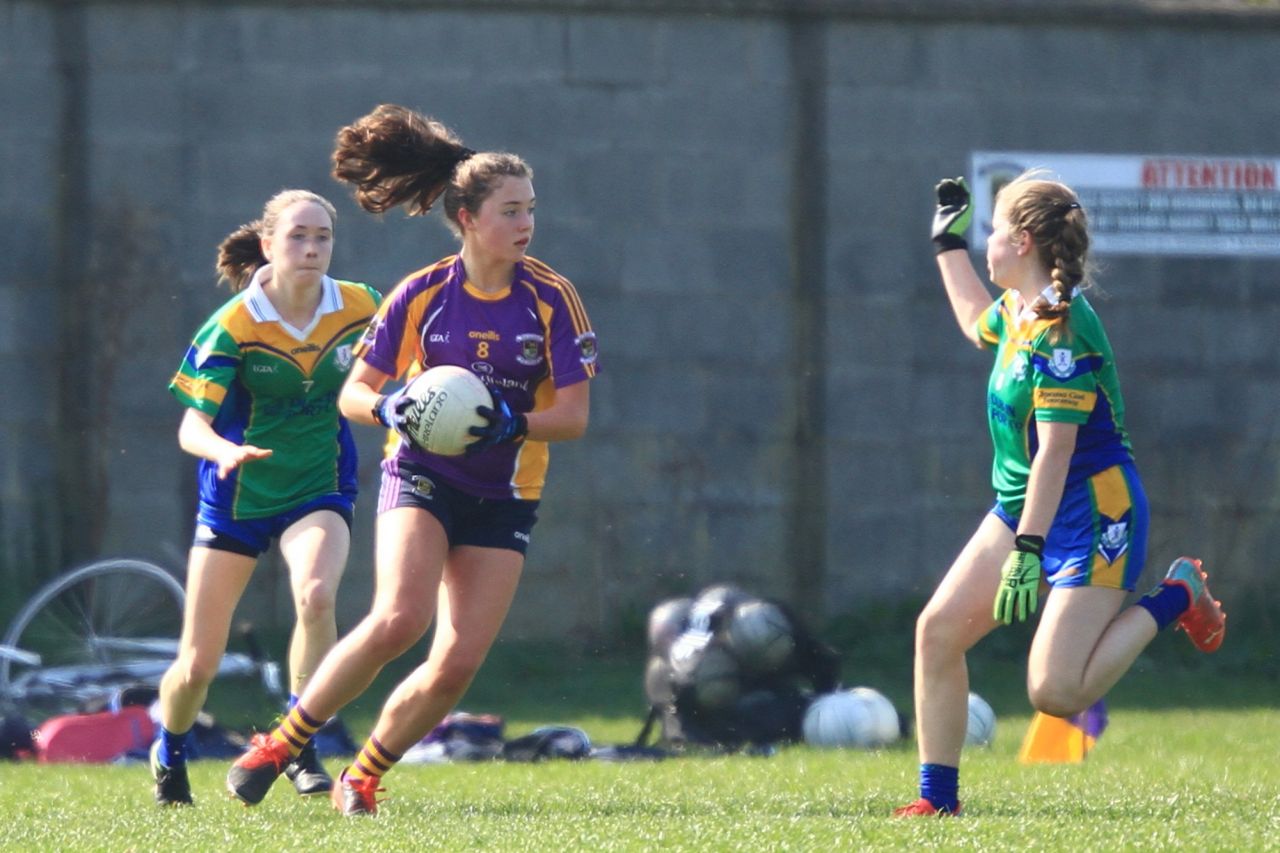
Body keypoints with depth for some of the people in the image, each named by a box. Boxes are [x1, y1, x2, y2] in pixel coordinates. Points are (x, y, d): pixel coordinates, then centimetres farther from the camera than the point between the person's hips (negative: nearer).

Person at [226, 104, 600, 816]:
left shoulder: (551, 298, -5)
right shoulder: (422, 295, -4)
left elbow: (573, 415, -7)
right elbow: (353, 395, 3)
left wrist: (513, 421, -27)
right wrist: (391, 408, -20)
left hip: (504, 499, 2)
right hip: (423, 479, -2)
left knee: (457, 665, -8)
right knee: (398, 619, -26)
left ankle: (363, 776, 15)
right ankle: (283, 743, -11)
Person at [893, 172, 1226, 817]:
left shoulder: (1060, 333, -23)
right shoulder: (1018, 311, 6)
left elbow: (1054, 453, -27)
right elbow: (978, 323, 34)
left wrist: (1029, 550, -31)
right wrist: (949, 242, 36)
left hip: (1090, 516, -9)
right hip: (1020, 510, 9)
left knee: (1055, 693, -16)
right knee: (938, 629, -3)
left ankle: (1172, 601, 5)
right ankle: (937, 796, 5)